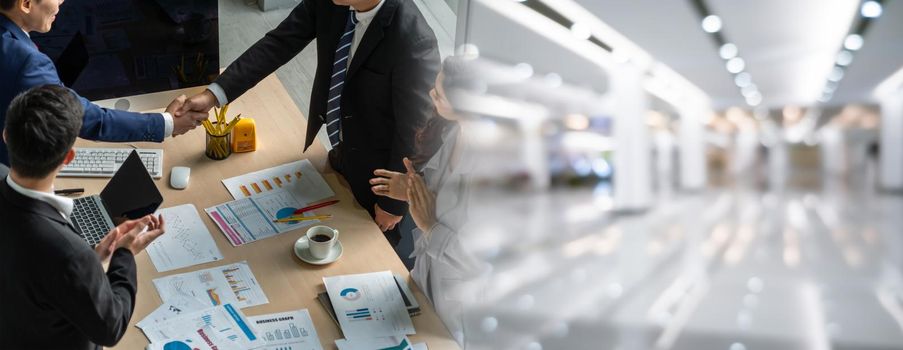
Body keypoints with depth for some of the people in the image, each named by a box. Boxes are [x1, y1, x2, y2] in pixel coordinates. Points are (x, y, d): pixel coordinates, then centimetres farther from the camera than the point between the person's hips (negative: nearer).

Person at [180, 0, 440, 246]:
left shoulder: (413, 41, -35)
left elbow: (414, 131, -25)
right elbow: (278, 43, -9)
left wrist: (394, 202, -14)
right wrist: (214, 94, -18)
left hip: (378, 170, -6)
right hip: (339, 149, 6)